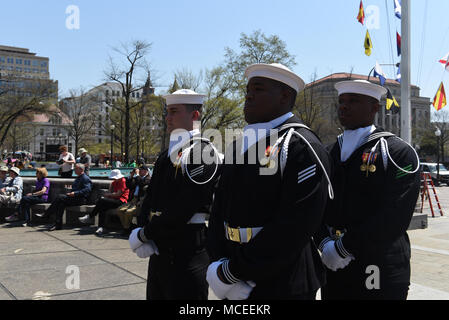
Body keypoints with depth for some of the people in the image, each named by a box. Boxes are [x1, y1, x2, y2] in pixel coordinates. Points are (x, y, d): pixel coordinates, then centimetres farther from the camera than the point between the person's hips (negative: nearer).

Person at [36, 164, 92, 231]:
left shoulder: (85, 178, -5)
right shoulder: (78, 178, 26)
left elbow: (87, 190, -18)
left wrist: (75, 193, -22)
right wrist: (70, 193, 6)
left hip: (81, 199, -9)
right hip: (74, 197, 9)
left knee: (61, 197, -23)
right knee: (61, 203, -19)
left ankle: (46, 214, -16)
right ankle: (58, 224, -24)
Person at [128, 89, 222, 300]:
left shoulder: (202, 152, -13)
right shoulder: (166, 156, 14)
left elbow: (183, 210, -20)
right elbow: (149, 201, 13)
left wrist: (143, 235, -11)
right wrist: (146, 237, -5)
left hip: (186, 253, -8)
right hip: (159, 252, 8)